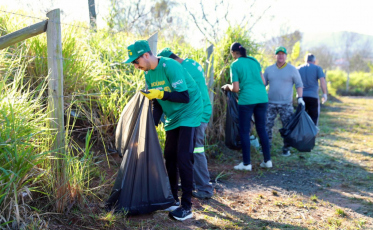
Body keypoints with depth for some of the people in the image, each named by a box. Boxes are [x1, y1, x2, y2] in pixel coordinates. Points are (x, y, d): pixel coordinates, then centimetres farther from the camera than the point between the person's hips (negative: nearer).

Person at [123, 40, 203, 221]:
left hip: (188, 113, -8)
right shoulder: (148, 74, 2)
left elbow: (185, 97, -26)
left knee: (183, 157, -13)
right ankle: (173, 199, 21)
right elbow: (157, 103, 6)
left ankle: (186, 207, -7)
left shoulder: (170, 66, -22)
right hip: (172, 117, 8)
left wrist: (160, 93, -32)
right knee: (169, 156, 7)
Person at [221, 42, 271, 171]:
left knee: (244, 131, 5)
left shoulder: (235, 65, -1)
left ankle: (247, 163, 7)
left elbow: (236, 89, -6)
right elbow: (263, 82, 15)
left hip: (247, 99, -5)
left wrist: (227, 86, 14)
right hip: (262, 98, 5)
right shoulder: (254, 61, 13)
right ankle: (267, 160, 17)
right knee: (262, 129, 14)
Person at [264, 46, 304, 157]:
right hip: (271, 103, 2)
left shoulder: (292, 69, 1)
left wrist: (300, 98, -9)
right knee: (267, 125, 1)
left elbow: (299, 84, 3)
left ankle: (286, 149, 13)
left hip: (286, 104, -2)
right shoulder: (269, 69, 7)